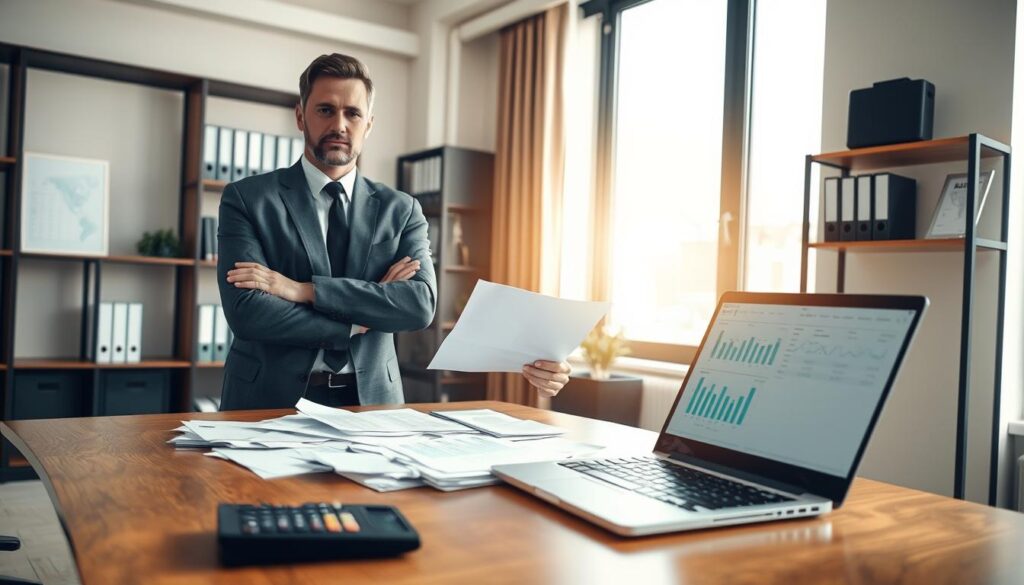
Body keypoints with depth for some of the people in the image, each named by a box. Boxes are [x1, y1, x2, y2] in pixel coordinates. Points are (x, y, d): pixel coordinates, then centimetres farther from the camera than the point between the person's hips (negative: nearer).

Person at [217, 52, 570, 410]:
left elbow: (422, 304, -10)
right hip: (270, 398, -1)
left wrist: (305, 289, -15)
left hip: (369, 398, 1)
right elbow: (247, 312, -12)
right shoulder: (246, 199, 0)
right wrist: (358, 322, -9)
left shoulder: (401, 211, 5)